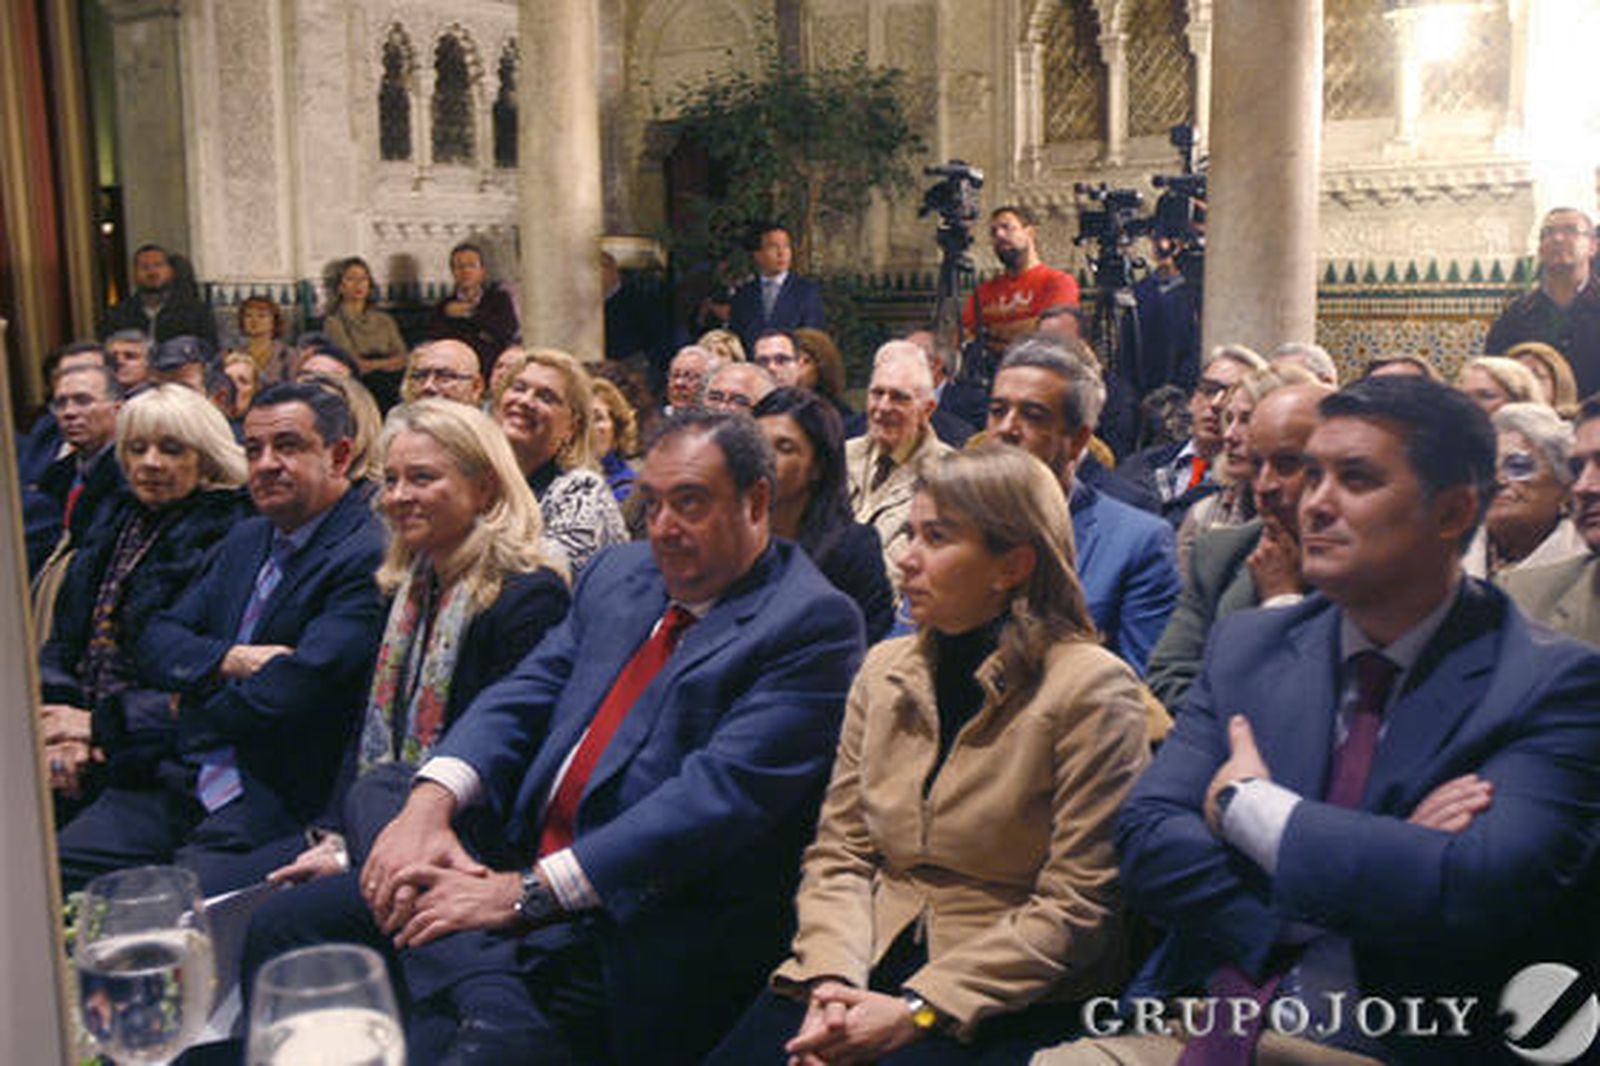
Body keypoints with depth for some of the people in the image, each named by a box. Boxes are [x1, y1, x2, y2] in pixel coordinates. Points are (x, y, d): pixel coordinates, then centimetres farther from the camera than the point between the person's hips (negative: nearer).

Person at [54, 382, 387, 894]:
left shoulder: (367, 559, -11)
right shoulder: (246, 539, 18)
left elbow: (287, 696, -18)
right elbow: (155, 641, 13)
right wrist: (228, 659, -8)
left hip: (276, 807, -7)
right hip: (182, 782, 7)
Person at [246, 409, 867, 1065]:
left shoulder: (813, 624, -9)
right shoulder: (620, 575, 15)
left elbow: (719, 794, -17)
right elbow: (522, 696, 10)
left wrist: (529, 891, -20)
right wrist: (430, 801, -9)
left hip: (638, 926, -7)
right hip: (517, 862, 7)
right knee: (283, 930, -5)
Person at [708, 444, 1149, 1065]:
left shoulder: (1092, 689, -9)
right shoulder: (883, 669, 9)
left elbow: (1078, 908, -11)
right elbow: (838, 851, 8)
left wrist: (917, 1010, -16)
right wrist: (832, 983, -10)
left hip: (1005, 1003, -4)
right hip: (875, 963, 5)